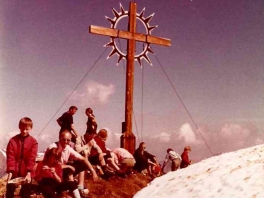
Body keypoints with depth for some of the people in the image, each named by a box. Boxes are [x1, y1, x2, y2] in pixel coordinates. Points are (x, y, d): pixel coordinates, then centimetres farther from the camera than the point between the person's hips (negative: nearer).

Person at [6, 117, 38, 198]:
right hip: (14, 172, 1)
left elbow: (32, 158, -10)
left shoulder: (33, 142, -5)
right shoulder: (13, 140, -2)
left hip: (26, 173, -1)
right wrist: (10, 171, -16)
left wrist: (29, 172, -19)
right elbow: (10, 157, -7)